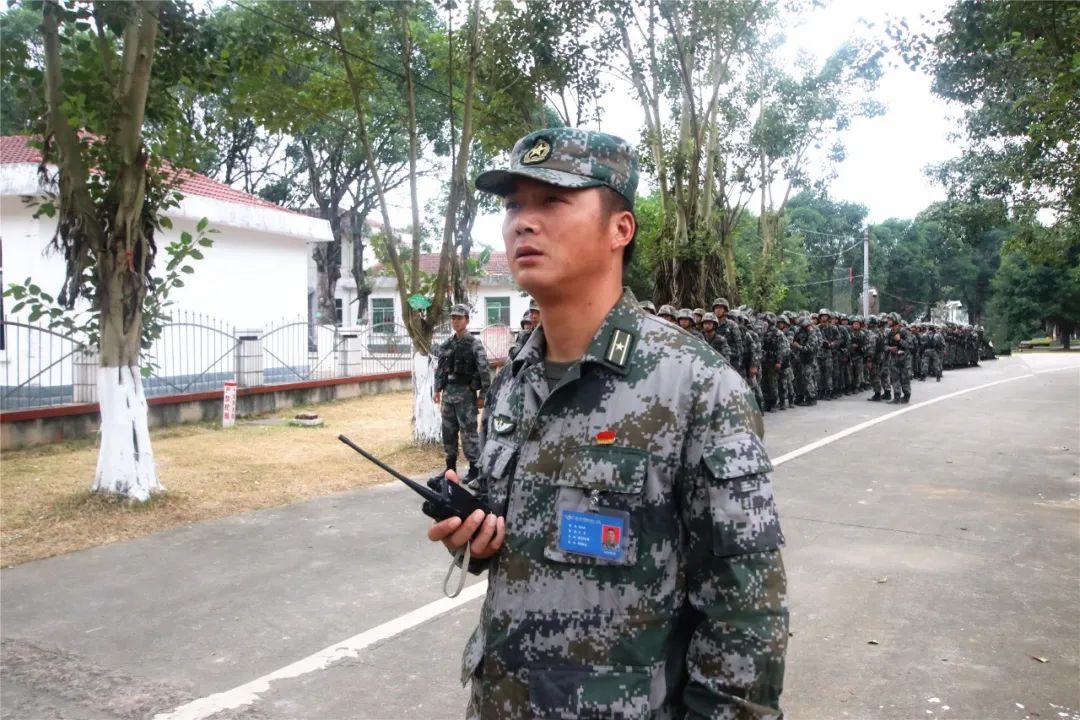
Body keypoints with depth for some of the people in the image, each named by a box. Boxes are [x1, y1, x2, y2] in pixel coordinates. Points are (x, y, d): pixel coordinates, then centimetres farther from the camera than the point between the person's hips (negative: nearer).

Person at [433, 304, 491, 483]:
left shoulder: (475, 345, -8)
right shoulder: (446, 345, 10)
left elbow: (484, 371, -11)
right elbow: (440, 369, 15)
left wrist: (482, 395, -13)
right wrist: (437, 389, 8)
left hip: (466, 394, -6)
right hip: (448, 393, 6)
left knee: (468, 432, -2)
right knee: (448, 431, 11)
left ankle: (474, 469, 8)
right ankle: (450, 467, 22)